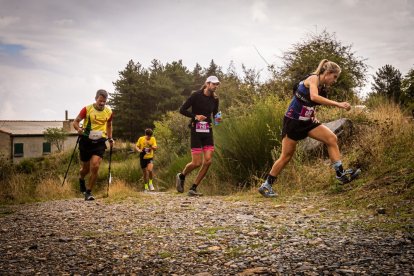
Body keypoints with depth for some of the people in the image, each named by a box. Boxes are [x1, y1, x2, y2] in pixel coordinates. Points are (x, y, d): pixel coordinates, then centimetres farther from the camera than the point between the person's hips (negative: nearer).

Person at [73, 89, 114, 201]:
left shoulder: (109, 112, 4)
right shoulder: (87, 109, -6)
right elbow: (76, 122, 0)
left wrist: (110, 138, 13)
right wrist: (78, 129, -21)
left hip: (100, 142, 1)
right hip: (86, 141, -1)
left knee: (95, 167, -14)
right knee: (86, 168, 11)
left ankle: (88, 192, -1)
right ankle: (81, 179, 47)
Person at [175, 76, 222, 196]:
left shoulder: (215, 99, 7)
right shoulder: (196, 95, -8)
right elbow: (182, 109, -6)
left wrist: (218, 119, -4)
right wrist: (195, 116, -18)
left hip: (208, 132, 5)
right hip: (196, 131, -5)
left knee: (208, 161, -6)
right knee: (197, 163, -8)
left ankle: (193, 188, 6)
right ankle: (181, 176, 24)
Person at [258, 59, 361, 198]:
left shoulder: (322, 87, 9)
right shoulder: (313, 79, -15)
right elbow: (314, 97, -36)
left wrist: (313, 116, 9)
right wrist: (338, 104, -39)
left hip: (306, 122, 8)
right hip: (292, 121, -8)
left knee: (332, 139, -8)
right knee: (287, 156, -2)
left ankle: (341, 174, -6)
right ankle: (266, 185, 11)